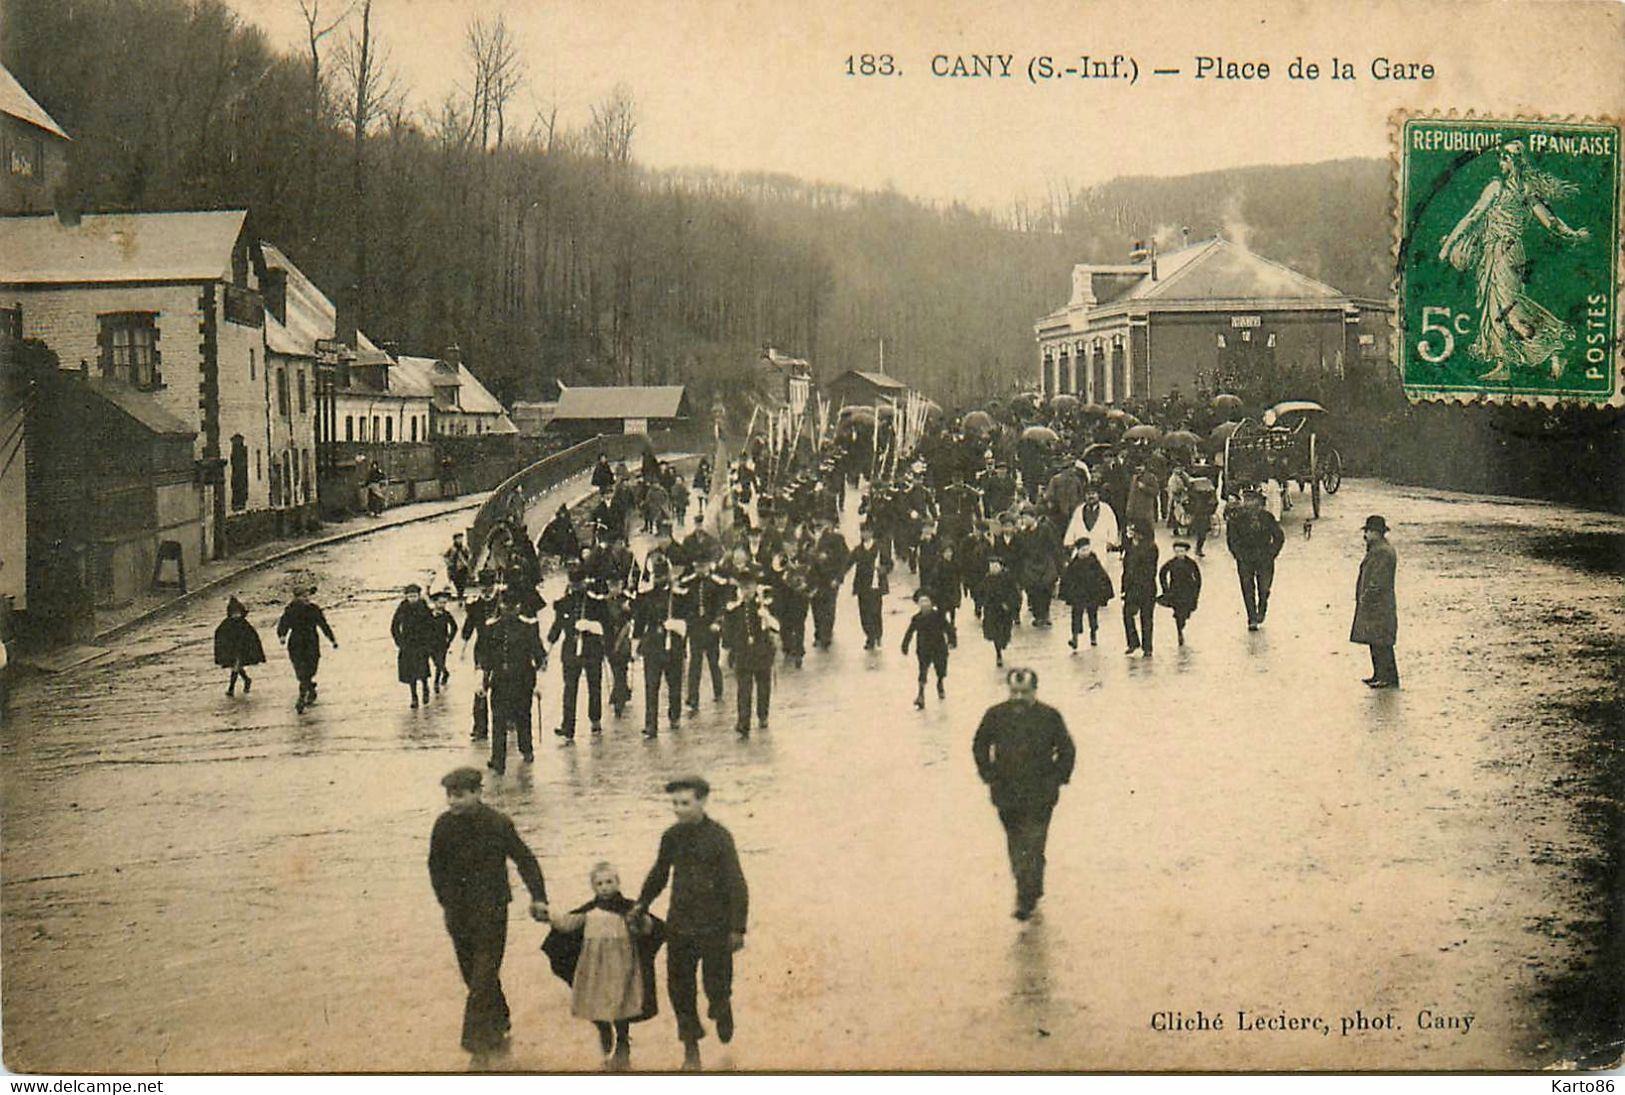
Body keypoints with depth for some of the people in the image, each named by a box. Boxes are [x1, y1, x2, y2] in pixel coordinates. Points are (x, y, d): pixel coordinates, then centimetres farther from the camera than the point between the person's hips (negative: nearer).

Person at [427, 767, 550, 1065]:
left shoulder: (498, 823, -12)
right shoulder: (444, 825, -2)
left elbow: (524, 859, -4)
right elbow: (436, 866, 12)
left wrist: (538, 898, -11)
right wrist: (446, 901, 8)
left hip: (490, 910, -4)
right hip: (458, 912, 4)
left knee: (483, 977, -8)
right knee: (473, 976, 11)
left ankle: (478, 1042, -5)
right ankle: (498, 1029, 28)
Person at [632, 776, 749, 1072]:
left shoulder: (720, 838, -12)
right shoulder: (671, 837, 1)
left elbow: (737, 885, -10)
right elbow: (659, 874, 19)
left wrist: (737, 928, -11)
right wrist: (642, 904, 16)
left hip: (714, 926, -4)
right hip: (679, 925, 4)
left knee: (716, 986, 1)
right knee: (679, 987, 6)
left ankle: (722, 1011, 36)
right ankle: (691, 1048, 20)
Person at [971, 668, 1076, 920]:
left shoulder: (1049, 717, -4)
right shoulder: (995, 716, 1)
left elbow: (1067, 750, 6)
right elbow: (980, 747, 14)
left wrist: (1056, 778, 0)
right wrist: (989, 775, 6)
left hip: (1040, 796, -3)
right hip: (1006, 795, 3)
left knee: (1032, 847, -10)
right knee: (1016, 845, 12)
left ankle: (1026, 899, -8)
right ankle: (1031, 891, 28)